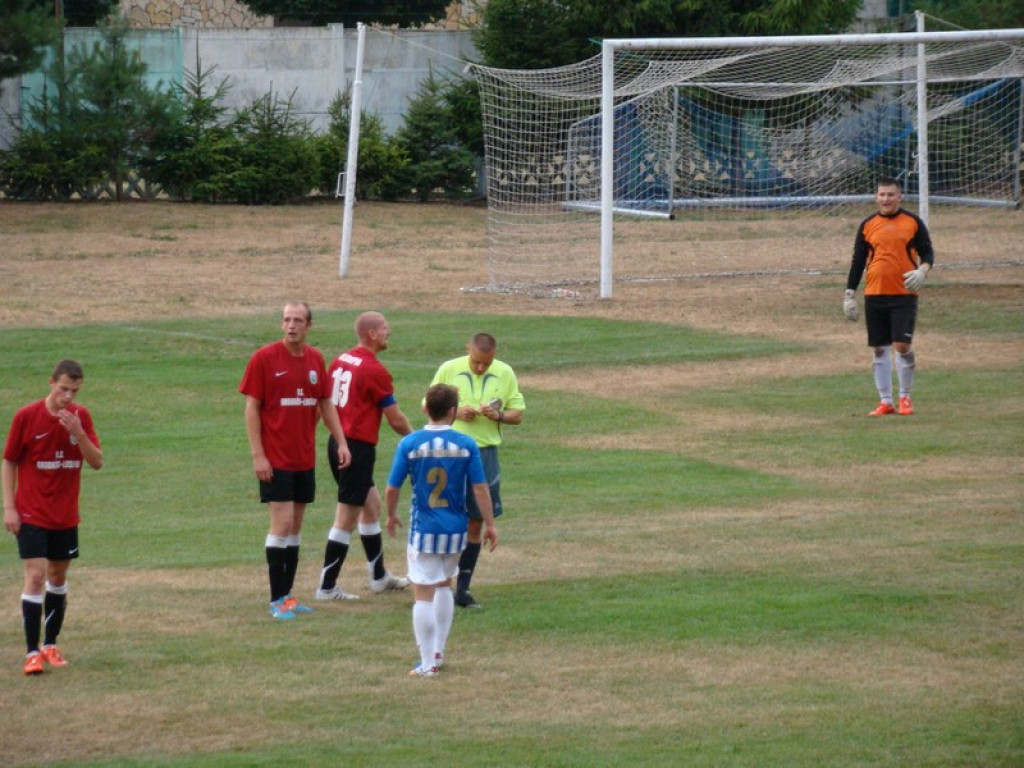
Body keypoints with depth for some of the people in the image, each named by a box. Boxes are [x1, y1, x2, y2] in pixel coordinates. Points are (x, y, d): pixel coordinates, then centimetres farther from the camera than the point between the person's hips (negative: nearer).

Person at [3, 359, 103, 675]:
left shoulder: (80, 416, -1)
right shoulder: (27, 417, -10)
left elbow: (97, 462, -5)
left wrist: (78, 432, -21)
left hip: (65, 515, 4)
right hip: (31, 515, -4)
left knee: (58, 577, 12)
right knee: (35, 576, -12)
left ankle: (51, 644, 26)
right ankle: (32, 652, -12)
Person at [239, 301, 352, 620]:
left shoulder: (315, 360, 7)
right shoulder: (264, 358, -8)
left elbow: (326, 404, 17)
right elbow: (251, 408, -8)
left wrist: (341, 442, 8)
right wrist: (257, 455, -13)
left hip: (305, 459, 6)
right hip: (276, 459, -6)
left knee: (295, 526, 9)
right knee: (282, 524, -10)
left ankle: (287, 595, 16)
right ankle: (277, 600, -5)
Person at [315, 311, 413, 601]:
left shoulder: (340, 361, 8)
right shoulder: (375, 370, -15)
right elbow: (395, 419, -9)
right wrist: (414, 438, 9)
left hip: (338, 443, 9)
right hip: (359, 447, -9)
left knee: (371, 505, 21)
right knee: (346, 519, -3)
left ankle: (379, 577, 30)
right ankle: (327, 587, 0)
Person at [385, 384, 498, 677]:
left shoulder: (410, 444, -8)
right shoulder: (465, 444, -6)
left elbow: (392, 489, -4)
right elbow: (480, 488, -4)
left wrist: (391, 515, 15)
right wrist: (489, 524, 6)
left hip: (423, 529, -3)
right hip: (456, 529, 3)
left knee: (424, 594, 2)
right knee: (444, 585, 23)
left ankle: (427, 663, 2)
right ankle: (438, 651, 27)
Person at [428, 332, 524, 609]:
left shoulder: (505, 374, 4)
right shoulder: (449, 370, -2)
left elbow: (518, 414, 9)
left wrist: (499, 415, -12)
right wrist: (456, 413, -14)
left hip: (485, 453, 3)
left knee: (475, 523, 7)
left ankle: (463, 588, 14)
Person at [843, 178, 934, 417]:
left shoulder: (913, 222, 3)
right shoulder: (868, 225, 8)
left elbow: (927, 253, 6)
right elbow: (858, 261, 11)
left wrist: (922, 271, -16)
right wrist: (849, 294, 7)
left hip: (904, 294, -3)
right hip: (874, 296, 3)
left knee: (903, 345, -10)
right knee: (879, 349, 4)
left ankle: (905, 397, 7)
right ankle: (885, 401, 12)